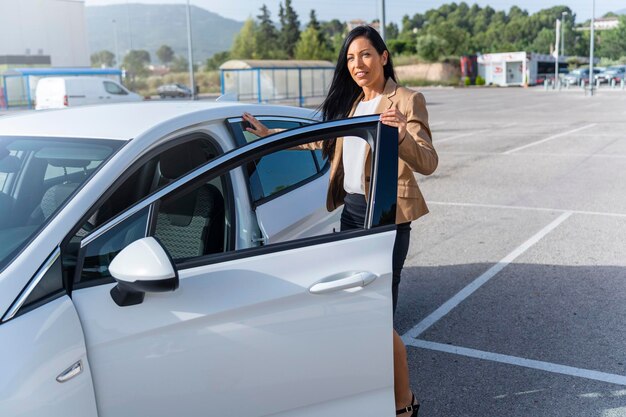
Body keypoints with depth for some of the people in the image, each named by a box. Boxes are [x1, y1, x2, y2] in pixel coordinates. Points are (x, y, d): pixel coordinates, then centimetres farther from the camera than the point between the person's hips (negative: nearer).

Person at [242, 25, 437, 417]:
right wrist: (270, 134, 24)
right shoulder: (349, 102, 13)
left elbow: (428, 162, -20)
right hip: (351, 210, 7)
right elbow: (323, 140, 26)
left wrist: (400, 134, -39)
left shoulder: (407, 101, -10)